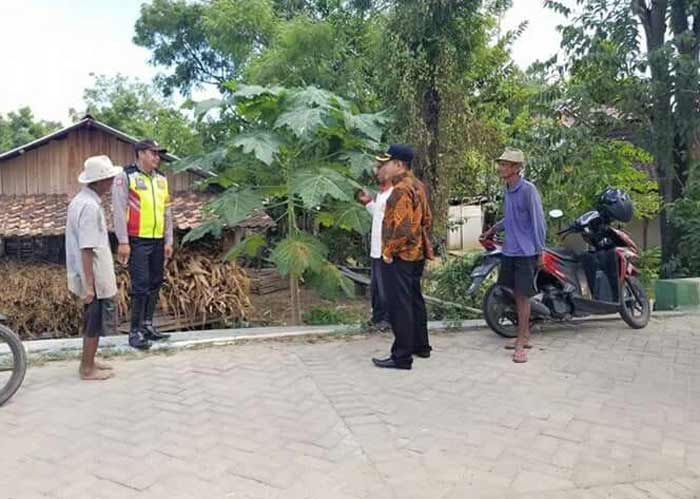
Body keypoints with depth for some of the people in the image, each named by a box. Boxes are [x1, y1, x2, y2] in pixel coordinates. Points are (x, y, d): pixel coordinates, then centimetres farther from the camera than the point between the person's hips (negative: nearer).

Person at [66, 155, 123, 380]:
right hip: (95, 279, -10)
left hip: (93, 277, 10)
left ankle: (88, 361, 33)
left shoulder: (80, 200, 9)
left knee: (93, 321, 20)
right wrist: (89, 285, -23)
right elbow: (87, 250, -25)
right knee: (94, 323, 4)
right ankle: (88, 369, 16)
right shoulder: (90, 206, -22)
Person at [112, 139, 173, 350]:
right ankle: (135, 331, 3)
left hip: (157, 241, 6)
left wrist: (168, 241, 12)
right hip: (137, 241, -6)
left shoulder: (161, 179, 14)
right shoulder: (125, 176, -4)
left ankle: (147, 325, 24)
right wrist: (123, 242, -13)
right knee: (141, 285, -7)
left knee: (155, 284, 11)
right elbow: (119, 211, -9)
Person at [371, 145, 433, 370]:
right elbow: (427, 219, 17)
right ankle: (421, 346, 31)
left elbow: (401, 227, -25)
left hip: (399, 256, -10)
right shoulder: (417, 186, 12)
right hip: (416, 254, 10)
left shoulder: (401, 189, -19)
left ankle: (402, 357, 2)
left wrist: (388, 251, -16)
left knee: (399, 306, -4)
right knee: (414, 300, 19)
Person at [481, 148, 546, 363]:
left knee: (523, 295, -3)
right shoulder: (508, 190, 9)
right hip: (509, 251, 8)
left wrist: (540, 252, -11)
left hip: (526, 253, -7)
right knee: (517, 294, 13)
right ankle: (525, 337, 26)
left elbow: (538, 221, -12)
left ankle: (521, 343, 5)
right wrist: (494, 229, 24)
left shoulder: (528, 190, -14)